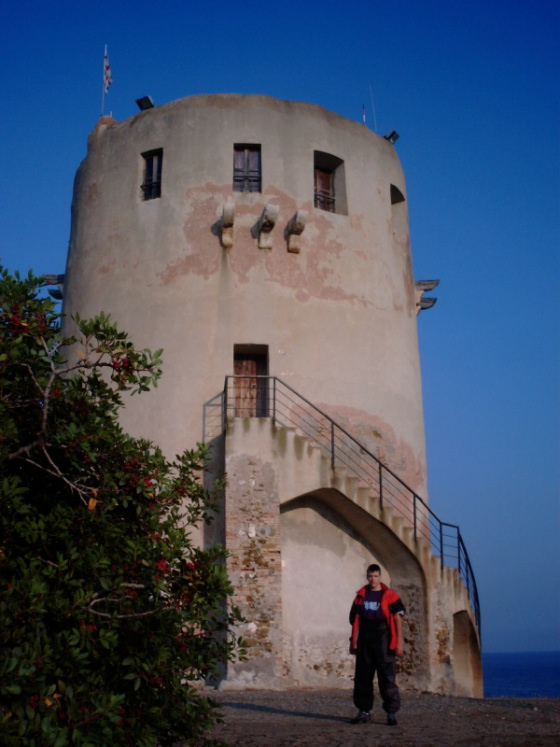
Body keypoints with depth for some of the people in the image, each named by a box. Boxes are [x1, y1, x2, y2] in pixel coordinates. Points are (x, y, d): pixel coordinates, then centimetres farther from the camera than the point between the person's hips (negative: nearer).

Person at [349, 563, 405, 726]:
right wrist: (353, 641, 14)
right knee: (362, 677, 8)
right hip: (364, 640, 4)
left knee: (387, 677, -4)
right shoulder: (360, 596, 10)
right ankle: (364, 711, 18)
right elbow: (354, 619, 15)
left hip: (383, 639, -4)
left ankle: (391, 712, 4)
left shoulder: (390, 595, -1)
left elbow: (397, 618, -1)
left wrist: (399, 641, -7)